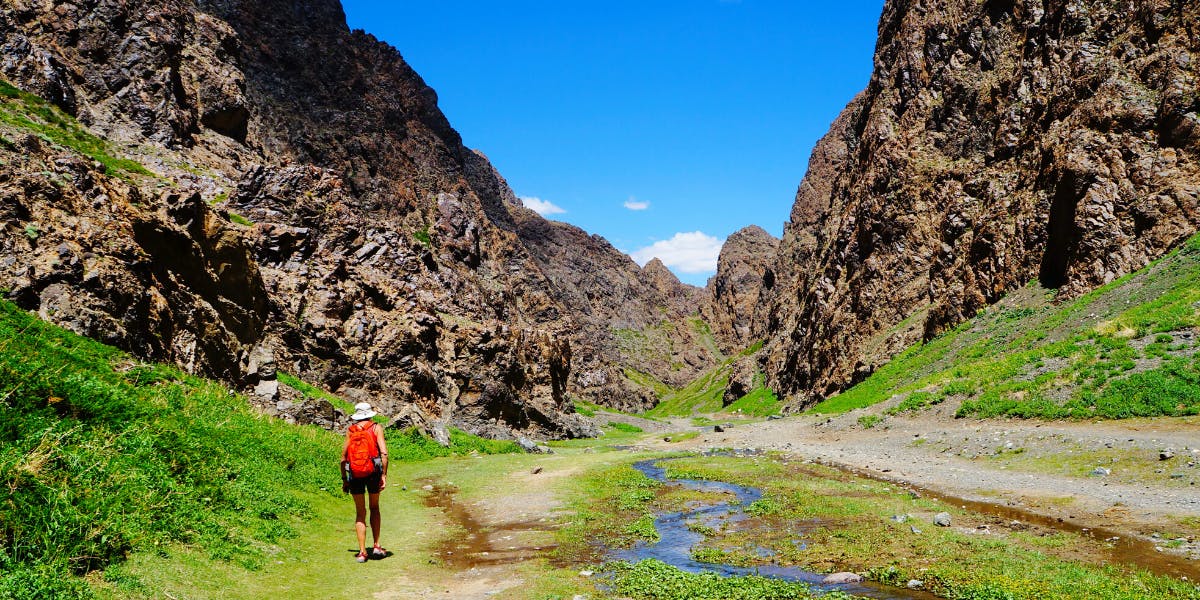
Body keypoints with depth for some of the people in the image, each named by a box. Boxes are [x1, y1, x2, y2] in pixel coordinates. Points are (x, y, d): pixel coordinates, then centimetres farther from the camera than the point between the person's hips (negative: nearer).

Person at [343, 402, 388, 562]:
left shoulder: (350, 430, 7)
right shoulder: (376, 427, 3)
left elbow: (344, 455, 5)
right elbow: (384, 452, -7)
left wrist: (345, 480, 12)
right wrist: (384, 475, -4)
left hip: (355, 473, 1)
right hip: (373, 471, -1)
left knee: (360, 512, 9)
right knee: (374, 507, 18)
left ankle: (362, 552, 6)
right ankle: (376, 546, 12)